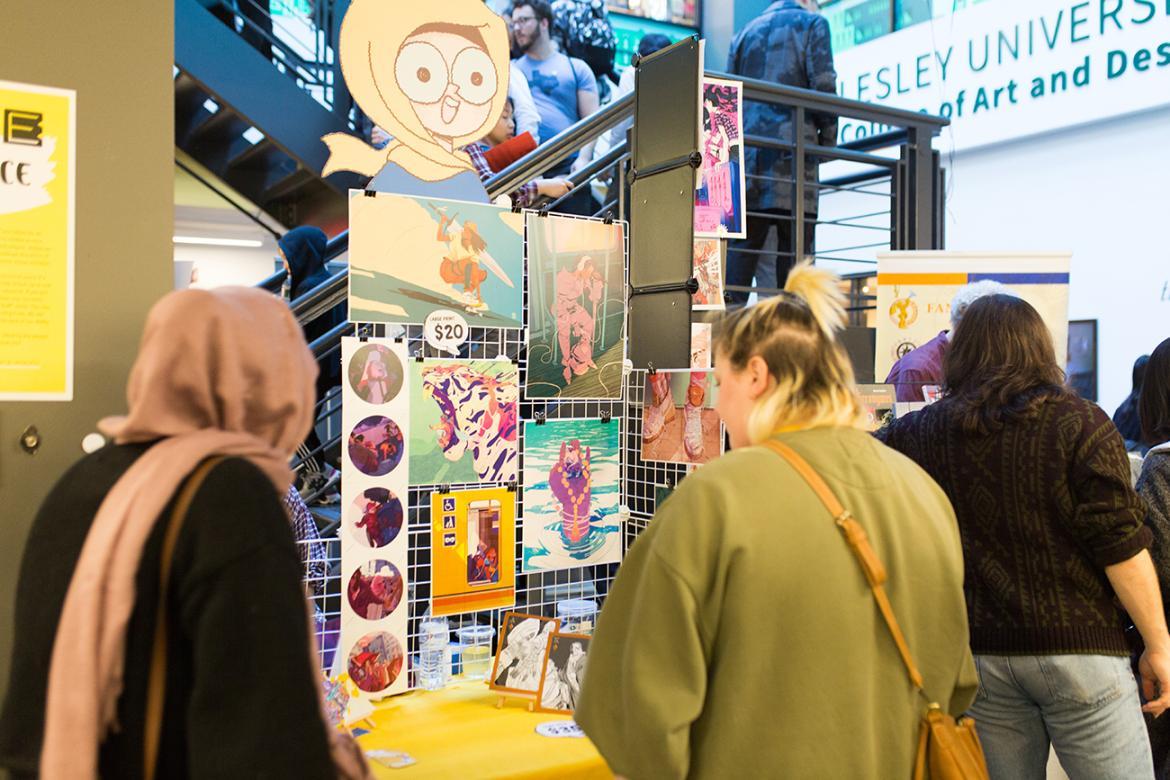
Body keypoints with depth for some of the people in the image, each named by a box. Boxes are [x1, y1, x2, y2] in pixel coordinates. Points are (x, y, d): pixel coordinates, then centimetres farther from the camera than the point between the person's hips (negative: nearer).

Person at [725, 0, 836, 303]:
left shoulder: (745, 31, 24)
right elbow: (822, 83, -2)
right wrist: (828, 136, 7)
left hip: (747, 144, 4)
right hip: (791, 141, -4)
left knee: (743, 243, 0)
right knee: (795, 243, -5)